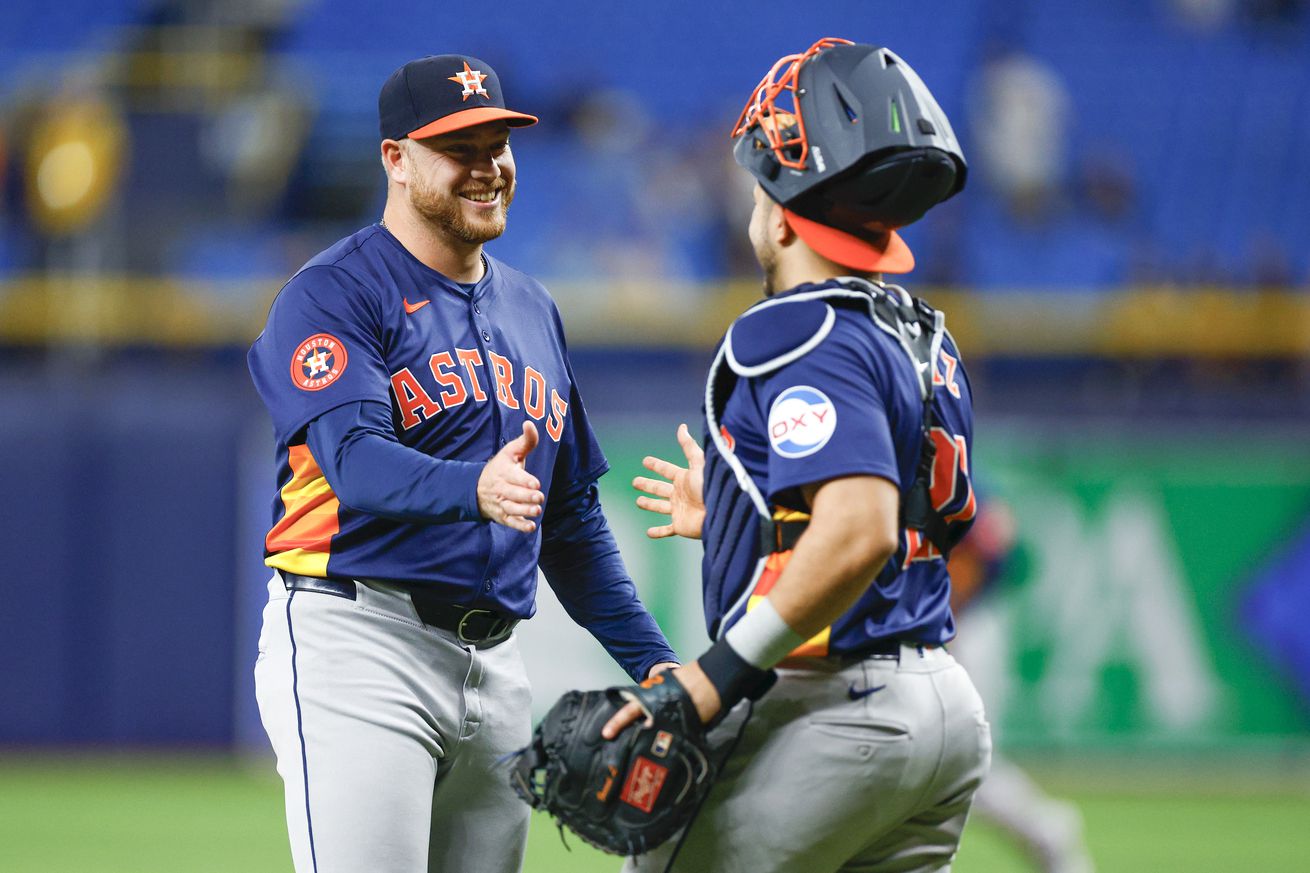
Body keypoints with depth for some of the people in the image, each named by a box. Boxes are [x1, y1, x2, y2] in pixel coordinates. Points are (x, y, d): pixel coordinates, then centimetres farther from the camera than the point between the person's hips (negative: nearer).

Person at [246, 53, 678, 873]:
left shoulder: (531, 309, 20)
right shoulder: (333, 295, -4)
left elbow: (573, 518, 24)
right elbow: (354, 461, -21)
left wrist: (651, 660, 16)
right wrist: (475, 489, -40)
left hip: (495, 669, 7)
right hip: (358, 647, -7)